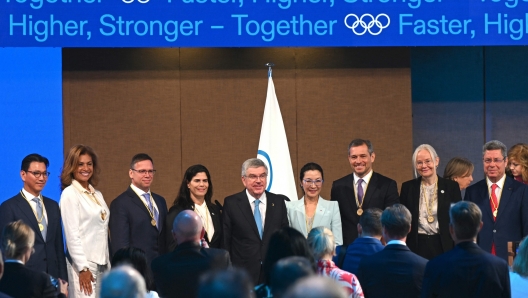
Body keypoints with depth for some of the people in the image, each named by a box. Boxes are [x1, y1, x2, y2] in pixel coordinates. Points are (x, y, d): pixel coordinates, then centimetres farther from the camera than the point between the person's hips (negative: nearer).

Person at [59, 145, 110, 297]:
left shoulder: (97, 194, 15)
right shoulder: (69, 194, -5)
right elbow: (72, 234, -11)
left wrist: (108, 263, 11)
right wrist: (83, 268, -15)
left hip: (102, 263, 7)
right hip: (84, 264, -7)